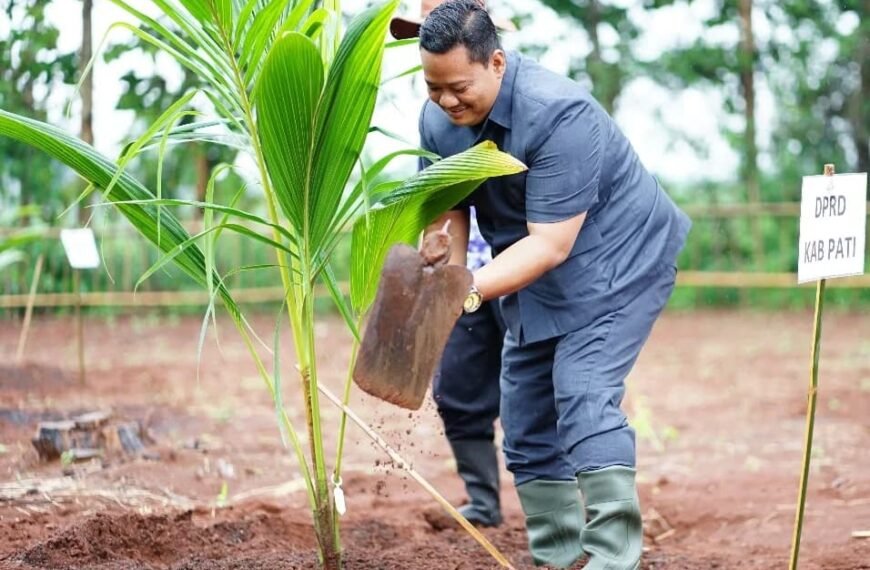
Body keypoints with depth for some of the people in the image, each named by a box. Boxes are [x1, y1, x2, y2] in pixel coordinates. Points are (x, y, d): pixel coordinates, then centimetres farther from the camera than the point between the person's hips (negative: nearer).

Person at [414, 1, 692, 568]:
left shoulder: (558, 115, -31)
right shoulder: (438, 121, -8)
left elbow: (551, 245, -33)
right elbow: (448, 214, -3)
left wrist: (469, 292, -41)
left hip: (617, 261, -8)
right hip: (538, 280, 8)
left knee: (583, 398, -24)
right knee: (526, 417, 7)